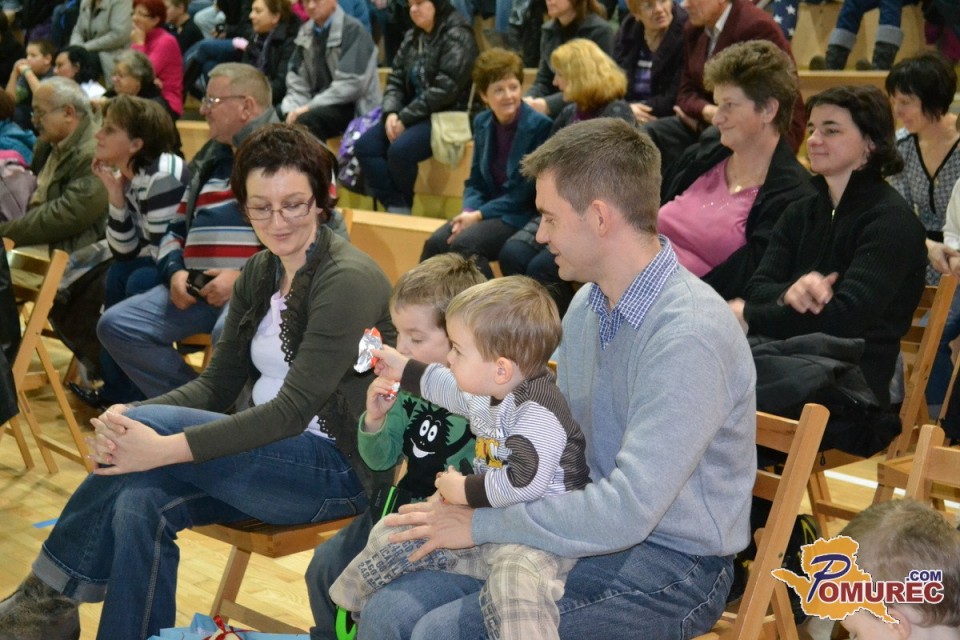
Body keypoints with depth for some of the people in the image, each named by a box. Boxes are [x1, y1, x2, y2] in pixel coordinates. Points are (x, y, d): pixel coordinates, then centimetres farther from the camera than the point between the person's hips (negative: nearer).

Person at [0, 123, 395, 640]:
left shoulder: (349, 279, -17)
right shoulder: (260, 273, 8)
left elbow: (293, 410, -22)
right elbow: (216, 386, 5)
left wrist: (166, 446, -30)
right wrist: (125, 418, -14)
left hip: (339, 467, -7)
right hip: (273, 450, 7)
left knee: (153, 423, -22)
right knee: (140, 502, -22)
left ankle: (49, 594, -5)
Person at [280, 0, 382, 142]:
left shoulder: (353, 30, -9)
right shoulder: (305, 33, 10)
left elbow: (352, 84, -17)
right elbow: (297, 82, 8)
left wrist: (310, 107, -20)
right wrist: (292, 110, -11)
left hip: (354, 108, -7)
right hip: (319, 107, 7)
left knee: (306, 120, -32)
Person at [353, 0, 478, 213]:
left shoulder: (457, 37, -9)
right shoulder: (412, 38, 14)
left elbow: (445, 89, -18)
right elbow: (396, 80, 13)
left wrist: (405, 117, -18)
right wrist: (391, 113, -8)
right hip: (411, 116, 8)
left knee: (399, 150, -29)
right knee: (365, 146, -12)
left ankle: (401, 207, -5)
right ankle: (395, 207, -17)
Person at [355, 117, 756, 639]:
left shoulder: (689, 336, -23)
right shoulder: (586, 305, 5)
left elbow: (626, 511, -27)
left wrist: (481, 524, -18)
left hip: (669, 562, -7)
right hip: (586, 529, 7)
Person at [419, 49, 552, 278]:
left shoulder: (539, 126, -13)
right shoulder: (482, 123, 8)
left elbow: (527, 193, -15)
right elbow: (476, 181, 12)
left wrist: (479, 215, -16)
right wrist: (469, 211, -9)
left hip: (523, 216, -6)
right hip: (488, 209, 6)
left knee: (465, 243, -28)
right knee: (436, 242, -16)